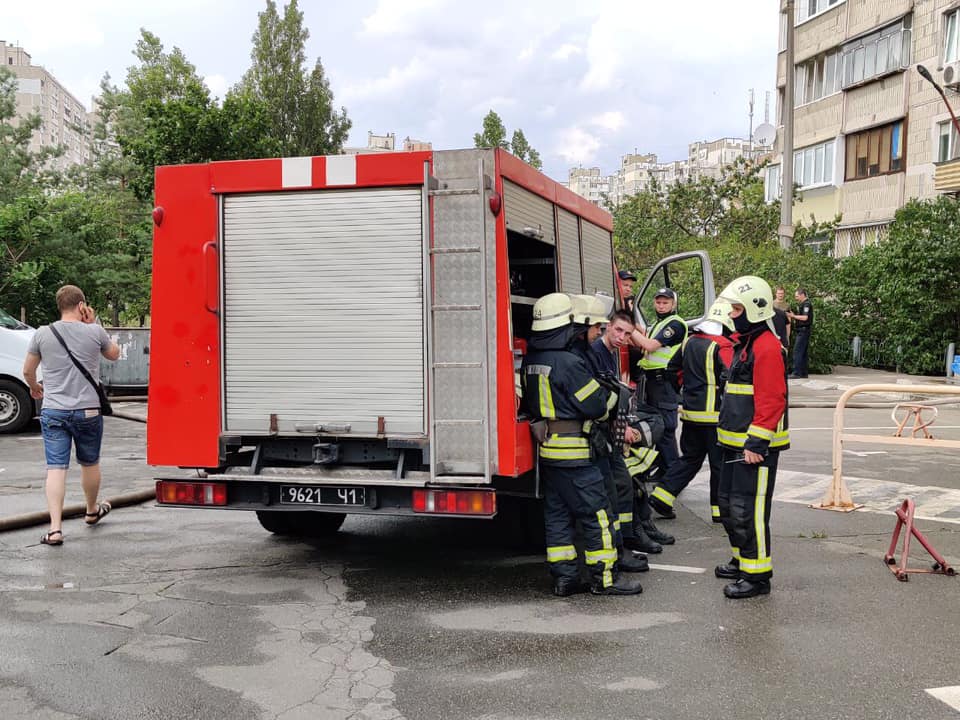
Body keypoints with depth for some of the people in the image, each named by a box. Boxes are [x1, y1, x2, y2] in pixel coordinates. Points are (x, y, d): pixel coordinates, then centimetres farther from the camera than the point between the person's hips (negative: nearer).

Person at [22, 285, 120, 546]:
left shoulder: (43, 334, -1)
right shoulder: (94, 332, -6)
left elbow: (27, 371, 8)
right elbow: (114, 354, 14)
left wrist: (35, 387, 30)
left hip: (53, 411, 1)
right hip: (88, 410, 0)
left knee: (56, 468, -1)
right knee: (90, 463, 19)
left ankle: (55, 528, -10)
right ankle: (92, 511, 40)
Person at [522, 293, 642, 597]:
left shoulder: (531, 360, 8)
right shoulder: (568, 362, -18)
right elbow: (595, 405, -14)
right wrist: (604, 391, 5)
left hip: (546, 449, 9)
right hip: (572, 450, -9)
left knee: (556, 513, 11)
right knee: (596, 512, 0)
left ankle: (564, 577, 15)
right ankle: (604, 577, 5)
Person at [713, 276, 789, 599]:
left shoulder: (767, 348, -17)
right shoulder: (744, 343, 17)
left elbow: (770, 402, -22)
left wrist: (756, 444, -24)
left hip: (756, 447, -11)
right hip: (736, 444, 11)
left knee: (747, 511, -8)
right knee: (728, 506, 19)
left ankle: (756, 575, 0)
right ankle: (742, 560, 33)